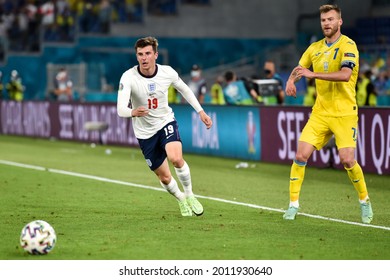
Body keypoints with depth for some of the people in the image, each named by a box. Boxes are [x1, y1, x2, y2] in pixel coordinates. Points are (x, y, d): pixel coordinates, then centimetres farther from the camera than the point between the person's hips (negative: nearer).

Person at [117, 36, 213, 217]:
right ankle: (181, 200, 39)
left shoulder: (167, 72, -14)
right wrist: (133, 112, -55)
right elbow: (120, 109, -33)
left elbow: (184, 89, 8)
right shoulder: (128, 77, -22)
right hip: (145, 132, 0)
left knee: (176, 158, -29)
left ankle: (189, 195, -3)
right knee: (164, 177, 6)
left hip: (166, 122, 0)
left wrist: (200, 111, 7)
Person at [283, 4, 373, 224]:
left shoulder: (348, 46, -11)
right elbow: (299, 68, 23)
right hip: (320, 113, 5)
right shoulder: (315, 48, 9)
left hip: (344, 113, -5)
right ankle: (293, 204, 3)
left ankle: (364, 201, 11)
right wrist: (291, 80, 0)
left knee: (347, 160, -13)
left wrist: (313, 74, -31)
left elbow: (345, 74, -27)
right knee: (301, 156, -7)